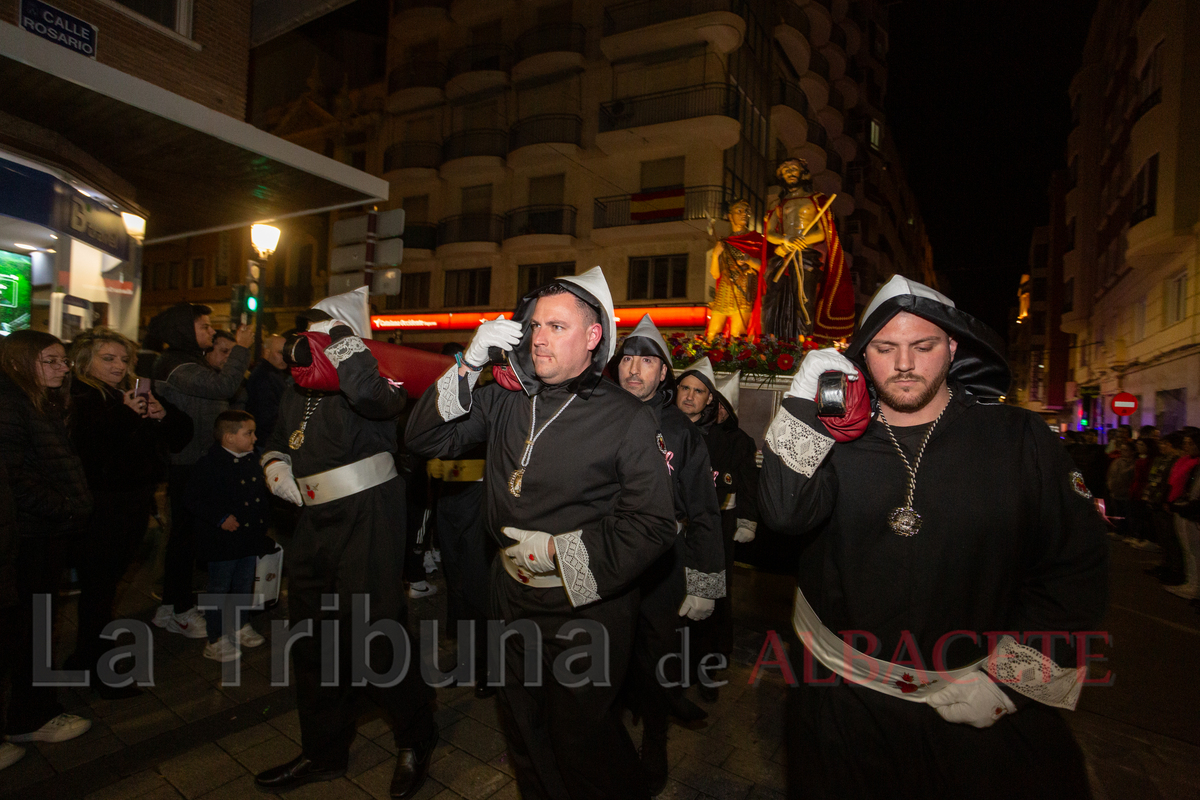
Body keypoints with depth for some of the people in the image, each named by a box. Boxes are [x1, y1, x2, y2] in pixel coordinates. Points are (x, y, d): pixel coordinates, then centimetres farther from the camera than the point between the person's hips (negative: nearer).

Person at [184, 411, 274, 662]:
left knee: (244, 584, 19)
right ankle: (216, 640, 20)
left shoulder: (253, 460, 5)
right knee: (219, 588, 6)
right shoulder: (209, 464, -17)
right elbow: (192, 498, -17)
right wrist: (221, 518, -21)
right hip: (223, 541, -7)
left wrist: (265, 519, 13)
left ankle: (241, 627, 37)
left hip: (250, 537, 7)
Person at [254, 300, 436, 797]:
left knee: (373, 640, -4)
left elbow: (377, 395, -35)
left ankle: (416, 741, 24)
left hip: (366, 519, -9)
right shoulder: (298, 390, 15)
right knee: (313, 643, 19)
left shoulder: (364, 375, -9)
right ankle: (324, 752, 42)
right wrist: (275, 466, 9)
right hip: (316, 521, 9)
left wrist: (337, 341, -21)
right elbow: (277, 440, 31)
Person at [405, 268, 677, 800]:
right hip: (512, 597, 5)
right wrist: (468, 366, -15)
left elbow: (652, 526, -16)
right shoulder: (506, 401, -2)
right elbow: (427, 438, -1)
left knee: (581, 742, 14)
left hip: (584, 609, -5)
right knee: (523, 732, 26)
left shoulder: (627, 419, -16)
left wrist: (558, 549, -18)